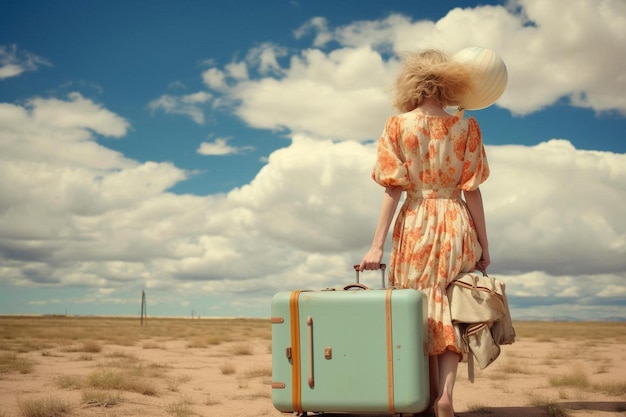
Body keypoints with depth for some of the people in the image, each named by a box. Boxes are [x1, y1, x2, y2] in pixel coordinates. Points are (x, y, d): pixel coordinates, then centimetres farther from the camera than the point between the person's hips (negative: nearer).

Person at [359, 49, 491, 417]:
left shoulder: (398, 125, -1)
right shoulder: (467, 127, 1)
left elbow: (393, 189, -7)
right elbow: (472, 191, -1)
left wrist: (378, 245, -7)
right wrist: (484, 246, 5)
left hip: (415, 226, -1)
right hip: (457, 227, 1)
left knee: (423, 312, 9)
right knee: (451, 312, 9)